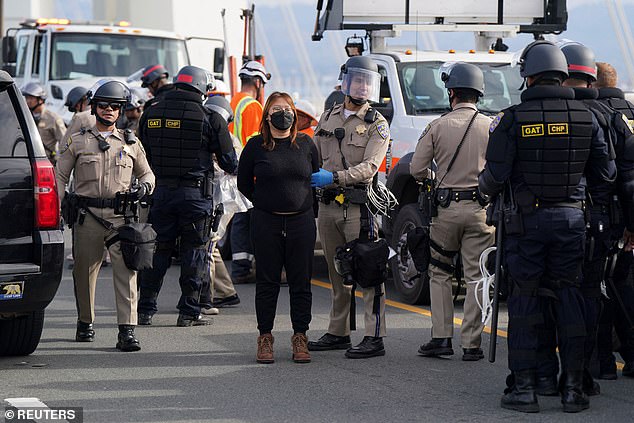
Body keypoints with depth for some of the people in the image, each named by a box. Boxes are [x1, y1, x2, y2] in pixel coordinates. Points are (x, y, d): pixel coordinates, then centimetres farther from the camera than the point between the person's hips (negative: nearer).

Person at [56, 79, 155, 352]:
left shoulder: (130, 143, 12)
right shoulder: (77, 142, 8)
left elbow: (147, 173, 22)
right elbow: (60, 176, 10)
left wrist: (144, 186, -1)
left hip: (121, 216, 0)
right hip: (87, 215, 0)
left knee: (126, 271, -12)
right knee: (84, 271, 8)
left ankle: (127, 331, -16)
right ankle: (85, 323, 29)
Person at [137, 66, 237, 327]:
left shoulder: (151, 114, 4)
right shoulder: (209, 118, -8)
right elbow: (229, 161, -2)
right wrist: (232, 168, 20)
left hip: (160, 191, 4)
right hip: (195, 192, -4)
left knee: (157, 249, 11)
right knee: (194, 251, 4)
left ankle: (145, 309, 11)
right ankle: (189, 312, 5)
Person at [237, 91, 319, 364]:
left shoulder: (305, 144, 6)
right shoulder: (256, 145, 1)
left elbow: (316, 177, 17)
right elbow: (244, 183, 10)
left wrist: (301, 201, 12)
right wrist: (264, 202, 9)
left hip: (301, 221, 1)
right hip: (266, 222, -1)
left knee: (301, 282, 3)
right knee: (267, 282, 2)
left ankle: (300, 337, 11)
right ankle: (265, 338, 10)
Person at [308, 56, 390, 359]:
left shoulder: (377, 124, -2)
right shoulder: (328, 118, 15)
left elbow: (369, 167, -14)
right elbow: (314, 157, 22)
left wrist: (334, 177, -24)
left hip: (359, 207, -6)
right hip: (327, 206, 6)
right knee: (337, 274, 13)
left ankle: (374, 337, -7)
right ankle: (338, 333, 21)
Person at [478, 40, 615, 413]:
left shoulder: (513, 119, -8)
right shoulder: (586, 118, 1)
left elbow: (495, 176, -10)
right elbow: (606, 172, 5)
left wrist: (486, 187, 13)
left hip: (527, 219, -2)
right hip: (571, 218, 2)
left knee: (525, 302, 4)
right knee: (569, 299, 8)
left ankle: (525, 387, 3)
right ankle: (573, 388, 8)